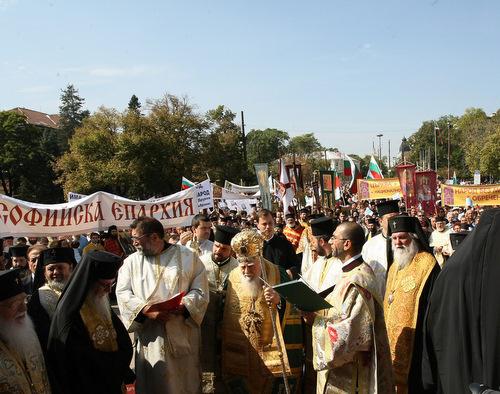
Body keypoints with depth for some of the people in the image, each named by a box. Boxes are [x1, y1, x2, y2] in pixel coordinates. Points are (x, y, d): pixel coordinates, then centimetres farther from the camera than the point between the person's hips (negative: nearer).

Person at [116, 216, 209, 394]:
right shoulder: (131, 261, 6)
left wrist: (181, 307, -19)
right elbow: (122, 293, -2)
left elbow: (201, 290, -2)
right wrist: (146, 310, -18)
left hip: (182, 337, -1)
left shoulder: (188, 256, 0)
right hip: (149, 338, 1)